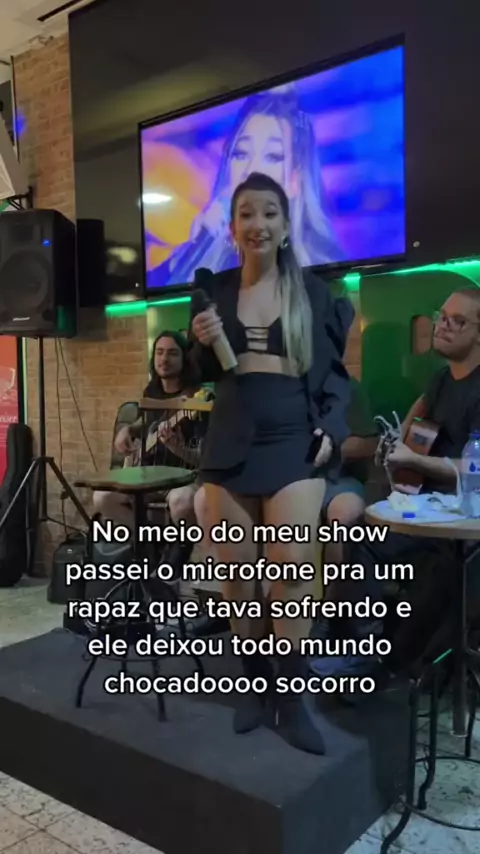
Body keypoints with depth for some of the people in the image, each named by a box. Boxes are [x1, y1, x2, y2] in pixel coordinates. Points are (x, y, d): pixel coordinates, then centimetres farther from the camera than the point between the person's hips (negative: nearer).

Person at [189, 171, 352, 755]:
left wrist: (332, 427, -7)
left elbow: (337, 371, 7)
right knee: (236, 569, 5)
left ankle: (294, 697, 7)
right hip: (230, 444, 3)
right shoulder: (216, 290, 9)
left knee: (292, 569, -9)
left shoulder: (313, 291, 5)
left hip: (295, 444, -2)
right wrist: (203, 343, -6)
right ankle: (256, 686, 21)